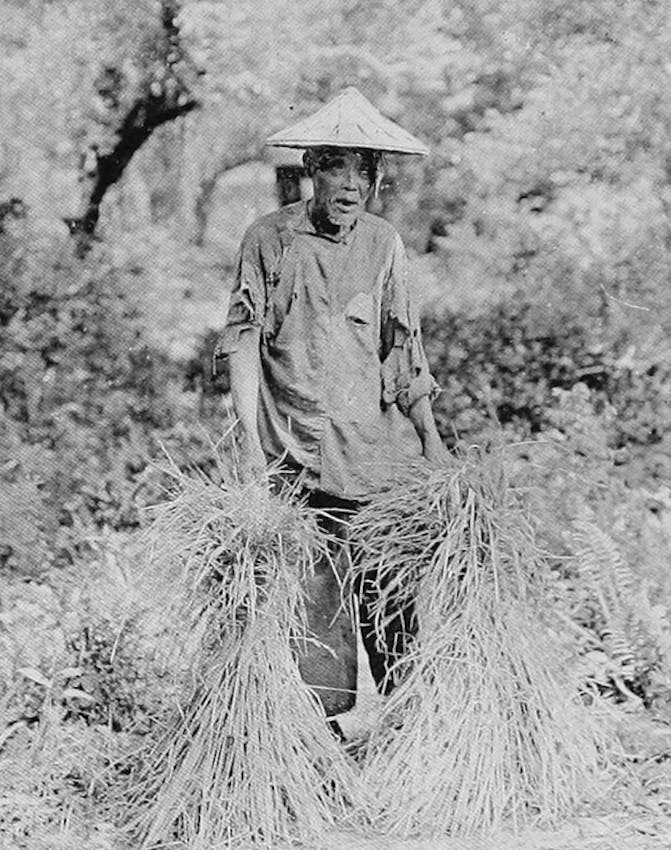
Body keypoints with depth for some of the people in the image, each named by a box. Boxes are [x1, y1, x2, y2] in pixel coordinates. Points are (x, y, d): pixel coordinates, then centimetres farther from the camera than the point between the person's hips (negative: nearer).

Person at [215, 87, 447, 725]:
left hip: (380, 449, 2)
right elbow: (243, 338, 0)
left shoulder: (383, 243, 9)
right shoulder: (269, 239, 1)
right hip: (294, 454, -2)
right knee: (313, 603, -4)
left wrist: (429, 439, 12)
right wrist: (249, 435, -9)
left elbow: (404, 347, 14)